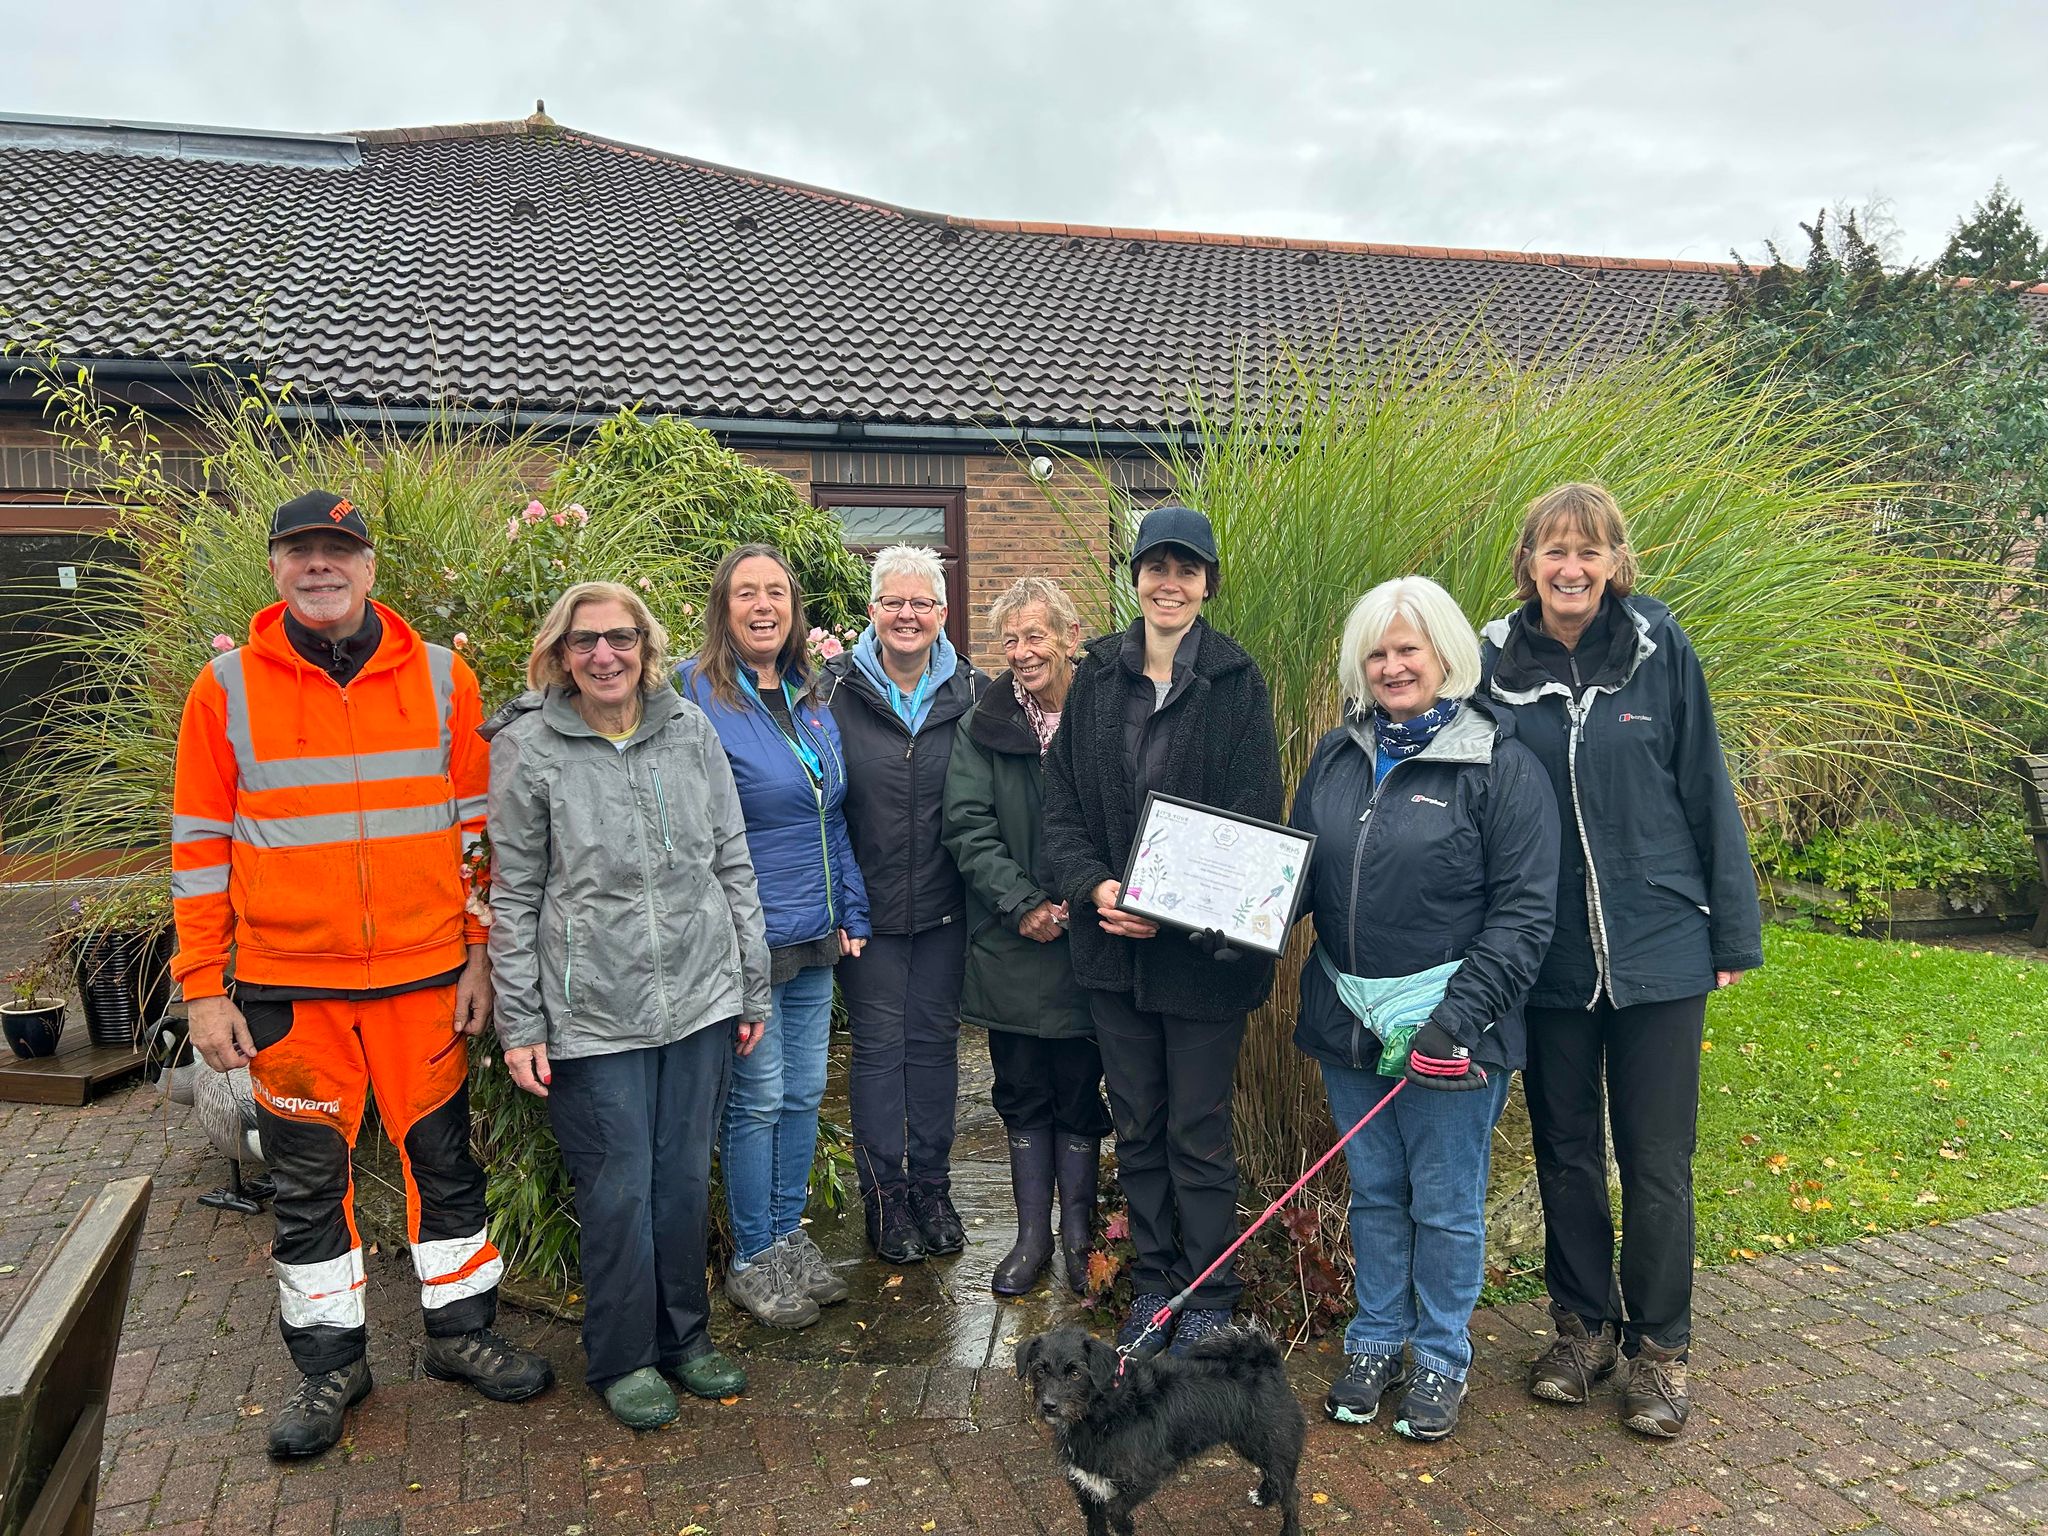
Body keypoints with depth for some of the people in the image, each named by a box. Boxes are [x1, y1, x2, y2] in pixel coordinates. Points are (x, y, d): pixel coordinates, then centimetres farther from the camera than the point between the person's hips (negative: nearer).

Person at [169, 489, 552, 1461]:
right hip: (286, 984, 0)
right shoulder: (227, 689, -1)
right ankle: (329, 1362, 29)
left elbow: (474, 824, 5)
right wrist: (204, 989, -2)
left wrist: (478, 951, 2)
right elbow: (200, 846, 1)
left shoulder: (440, 679, 1)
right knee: (308, 1180, 12)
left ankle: (459, 1328, 31)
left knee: (443, 1157, 12)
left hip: (424, 976, 1)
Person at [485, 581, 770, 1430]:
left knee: (685, 1178, 13)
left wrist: (753, 986, 8)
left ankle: (684, 1336, 33)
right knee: (618, 1190, 6)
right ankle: (622, 1358, 26)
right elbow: (514, 897, -2)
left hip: (700, 999, 3)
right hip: (593, 1015, -3)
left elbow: (732, 864, 8)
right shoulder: (528, 748, -5)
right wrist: (519, 1025, -3)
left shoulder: (690, 731, 3)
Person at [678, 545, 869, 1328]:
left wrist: (852, 913, 11)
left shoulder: (811, 700, 10)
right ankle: (752, 1259, 21)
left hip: (814, 938, 7)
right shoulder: (694, 696, -12)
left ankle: (790, 1236, 31)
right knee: (757, 1099, 3)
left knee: (805, 1092, 15)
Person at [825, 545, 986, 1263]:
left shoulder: (970, 690, 1)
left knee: (935, 1037, 12)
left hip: (944, 904, 2)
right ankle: (883, 1193, 20)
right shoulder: (837, 687, -6)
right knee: (878, 1042, 6)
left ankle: (932, 1185, 26)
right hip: (868, 902, -2)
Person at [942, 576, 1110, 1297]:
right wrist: (1024, 905, -14)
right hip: (1011, 943, 2)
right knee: (1023, 1094, 12)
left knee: (1080, 1092, 9)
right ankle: (1032, 1233, 26)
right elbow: (968, 826, -4)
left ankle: (1078, 1234, 25)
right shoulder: (982, 726, 0)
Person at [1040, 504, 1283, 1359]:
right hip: (1112, 944, 4)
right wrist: (1093, 885, -11)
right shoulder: (1097, 677, 6)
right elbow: (1062, 800, 6)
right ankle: (1154, 1281, 30)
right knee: (1136, 1126, 14)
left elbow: (1254, 816, -8)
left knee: (1198, 1131, 5)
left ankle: (1208, 1296, 22)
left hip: (1203, 949, -3)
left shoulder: (1237, 682, -4)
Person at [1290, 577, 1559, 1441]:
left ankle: (1441, 1363, 28)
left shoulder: (1498, 764, -9)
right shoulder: (1338, 756, 8)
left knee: (1445, 1202, 9)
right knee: (1374, 1193, 18)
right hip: (1349, 1019, 5)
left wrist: (1462, 1014, -19)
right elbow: (1296, 869, 15)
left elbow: (1525, 909, -12)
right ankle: (1376, 1344, 34)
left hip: (1446, 1026, -5)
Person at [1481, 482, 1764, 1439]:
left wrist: (1733, 932, 0)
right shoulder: (1495, 663, -1)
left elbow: (1706, 791, -1)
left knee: (1656, 1159, 8)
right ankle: (1583, 1322, 33)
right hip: (1546, 956, 2)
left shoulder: (1659, 648, -4)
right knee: (1564, 1149, 14)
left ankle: (1659, 1346, 25)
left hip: (1658, 951, -1)